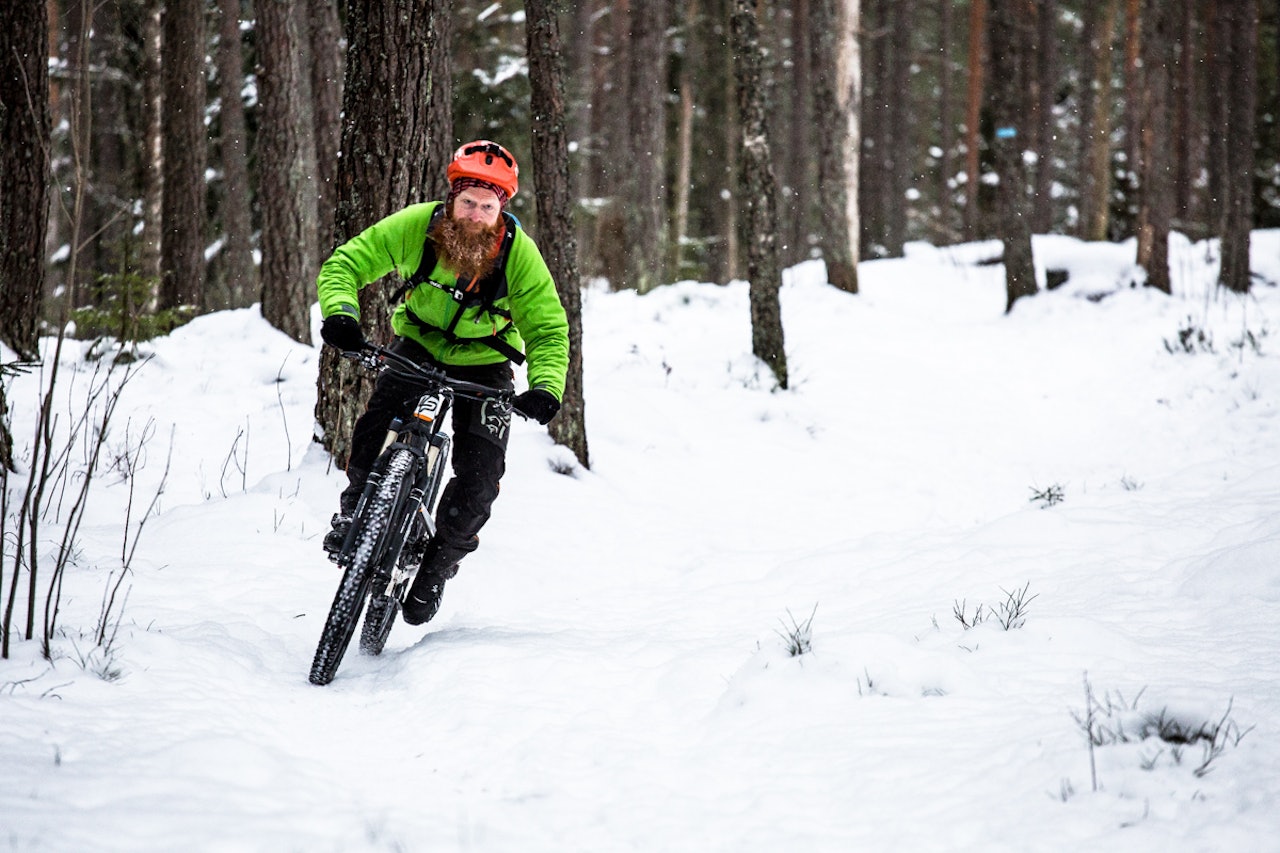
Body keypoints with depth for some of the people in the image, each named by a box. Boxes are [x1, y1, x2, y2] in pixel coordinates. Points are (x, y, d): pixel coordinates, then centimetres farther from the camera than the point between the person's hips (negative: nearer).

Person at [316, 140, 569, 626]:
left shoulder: (519, 254, -24)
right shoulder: (416, 226, -23)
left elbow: (548, 329, -18)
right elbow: (345, 264, -16)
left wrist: (545, 388, -36)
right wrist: (340, 312, -37)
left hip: (484, 362, -1)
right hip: (419, 344, 1)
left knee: (479, 477, -11)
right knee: (376, 430, -23)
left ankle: (442, 559, 13)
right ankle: (356, 509, 5)